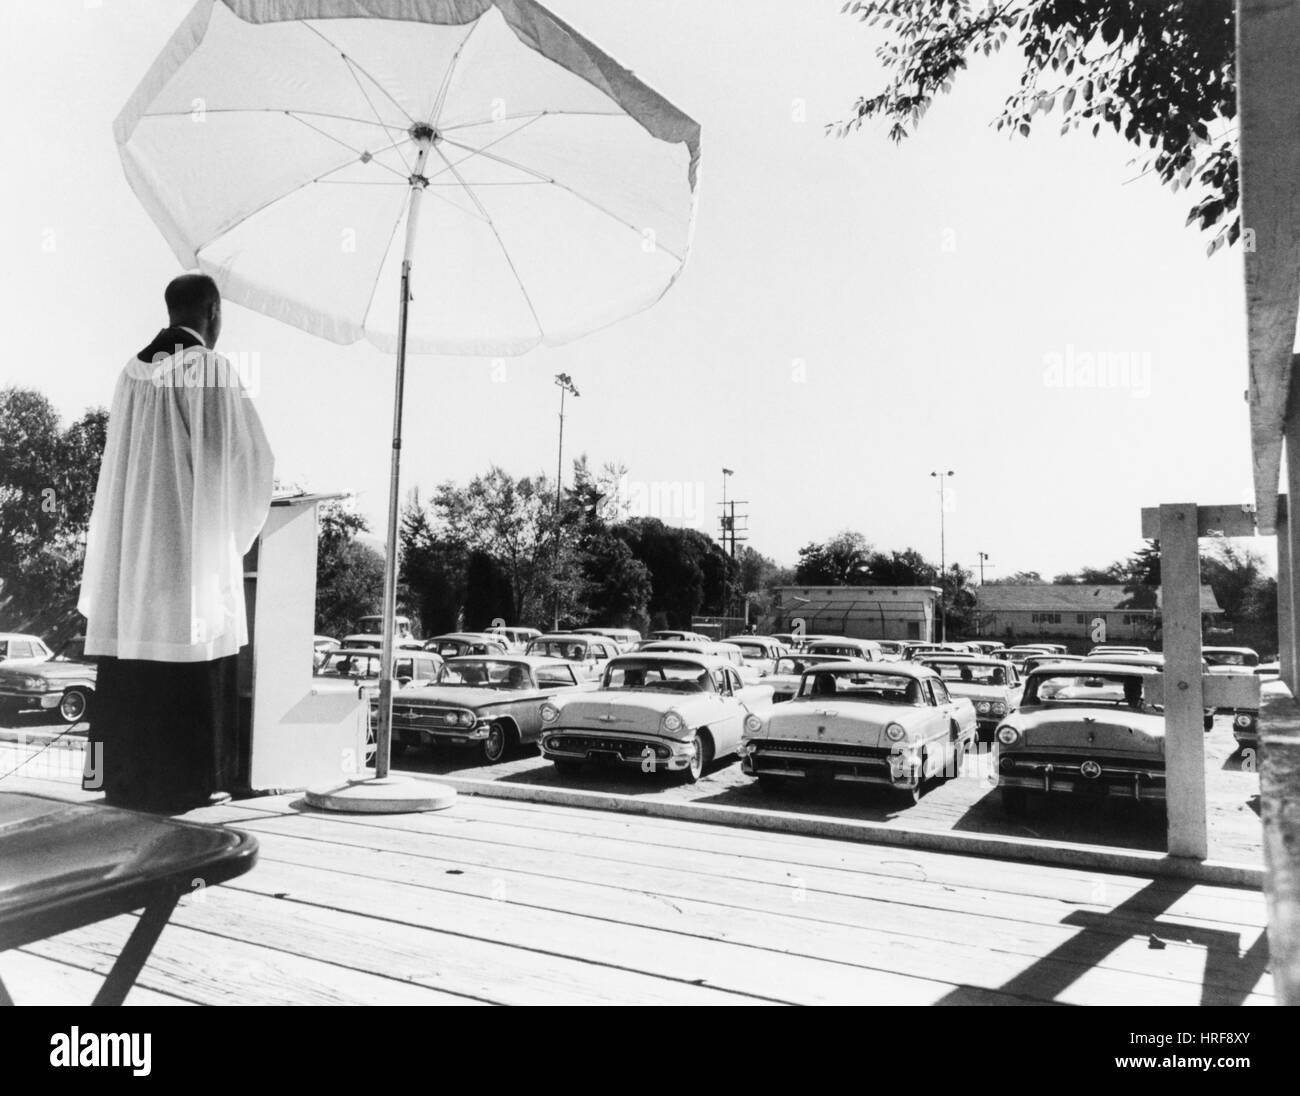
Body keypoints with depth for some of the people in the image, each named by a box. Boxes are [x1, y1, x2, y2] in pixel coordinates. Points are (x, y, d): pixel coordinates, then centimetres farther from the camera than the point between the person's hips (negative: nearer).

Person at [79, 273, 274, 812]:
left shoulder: (134, 372, 9)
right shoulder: (215, 371, -9)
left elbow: (121, 459, 16)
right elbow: (254, 454, -7)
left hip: (136, 534, 6)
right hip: (196, 537, -6)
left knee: (136, 658, 11)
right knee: (195, 654, 0)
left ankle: (129, 772, 18)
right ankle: (190, 776, 5)